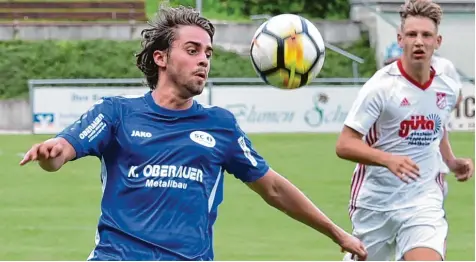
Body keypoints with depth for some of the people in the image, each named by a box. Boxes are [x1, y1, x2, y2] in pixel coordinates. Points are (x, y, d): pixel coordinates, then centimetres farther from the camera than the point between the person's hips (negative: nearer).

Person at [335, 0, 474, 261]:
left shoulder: (449, 89, 2)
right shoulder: (381, 86, -14)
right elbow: (344, 145, -17)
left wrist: (451, 161, 8)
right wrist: (388, 159, -32)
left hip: (423, 201, 2)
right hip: (375, 202, -2)